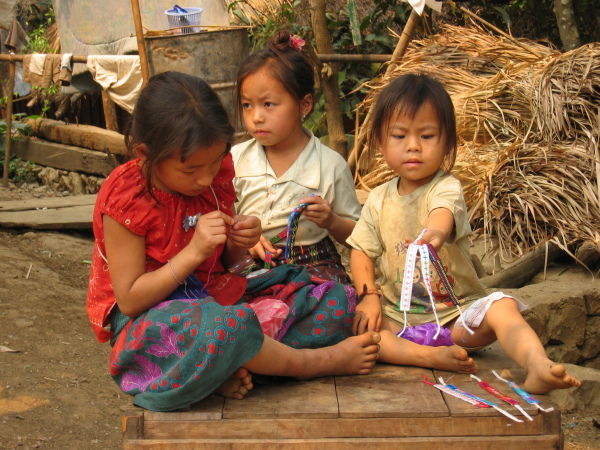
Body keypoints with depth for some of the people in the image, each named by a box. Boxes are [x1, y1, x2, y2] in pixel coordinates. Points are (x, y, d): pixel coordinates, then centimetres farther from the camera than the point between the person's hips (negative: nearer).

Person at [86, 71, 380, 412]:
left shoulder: (217, 172, 1)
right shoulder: (124, 198, -17)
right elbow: (130, 300, -18)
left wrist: (240, 242, -11)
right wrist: (194, 251, -27)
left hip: (216, 297, 7)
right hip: (151, 317, -7)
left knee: (337, 300, -4)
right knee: (228, 325, -42)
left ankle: (233, 368, -20)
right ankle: (313, 362, -12)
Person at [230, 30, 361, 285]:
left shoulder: (331, 165, 0)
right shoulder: (236, 159, 5)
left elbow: (355, 235, 8)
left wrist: (331, 221, -13)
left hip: (314, 264, -1)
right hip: (253, 266, 1)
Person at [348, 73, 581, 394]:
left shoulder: (447, 188, -10)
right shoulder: (379, 200, 4)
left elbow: (443, 214, -35)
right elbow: (361, 251, 6)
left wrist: (435, 232, -60)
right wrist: (369, 296, -12)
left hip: (455, 312, -3)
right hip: (399, 316, 3)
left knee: (502, 308, -30)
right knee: (354, 323, -25)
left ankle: (538, 367, -51)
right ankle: (431, 357, -37)